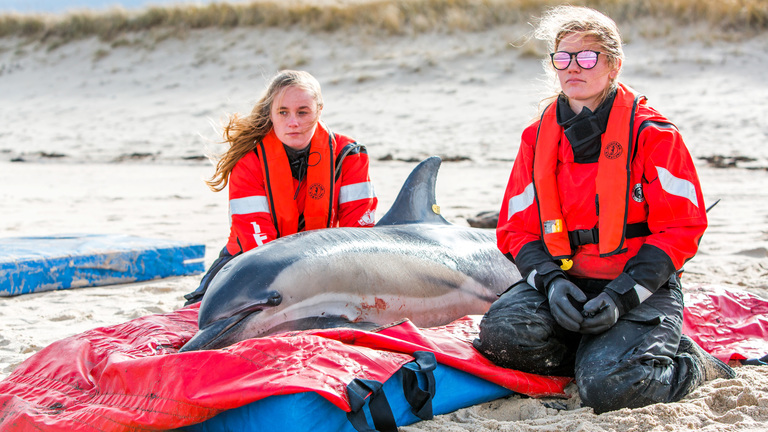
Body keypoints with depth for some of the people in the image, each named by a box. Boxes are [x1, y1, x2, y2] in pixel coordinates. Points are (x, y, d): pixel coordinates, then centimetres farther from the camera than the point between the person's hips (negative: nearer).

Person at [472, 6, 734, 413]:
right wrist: (551, 280, -14)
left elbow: (680, 228, -8)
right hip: (565, 280, 4)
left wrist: (621, 295, -20)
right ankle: (601, 352, -3)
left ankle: (692, 366, 4)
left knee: (608, 388, -28)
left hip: (641, 287, -4)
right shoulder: (538, 137, 8)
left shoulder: (651, 133, -5)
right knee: (502, 331, -26)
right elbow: (516, 228, 7)